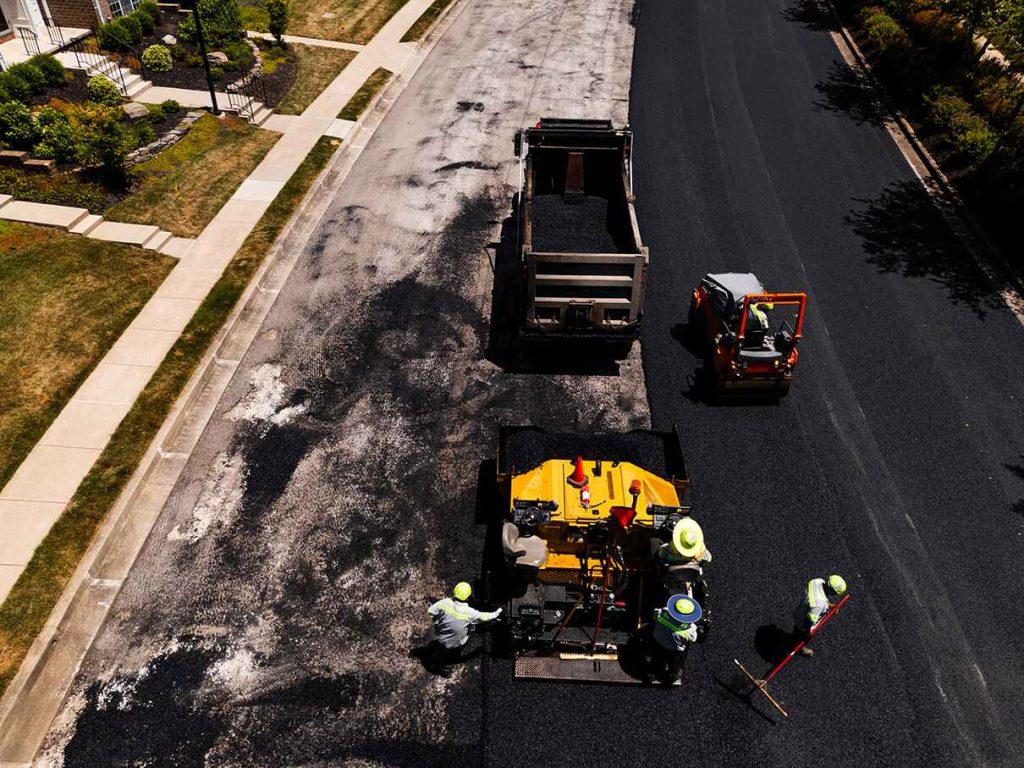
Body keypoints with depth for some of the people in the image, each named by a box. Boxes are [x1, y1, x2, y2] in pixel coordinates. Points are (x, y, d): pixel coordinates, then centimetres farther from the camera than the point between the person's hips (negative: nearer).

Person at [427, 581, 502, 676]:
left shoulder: (445, 602, -21)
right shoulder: (469, 612, -24)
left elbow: (430, 611, -10)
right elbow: (484, 617, -8)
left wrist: (436, 623, 7)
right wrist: (496, 613, 9)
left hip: (440, 642, 4)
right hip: (457, 646, -4)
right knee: (478, 640, 16)